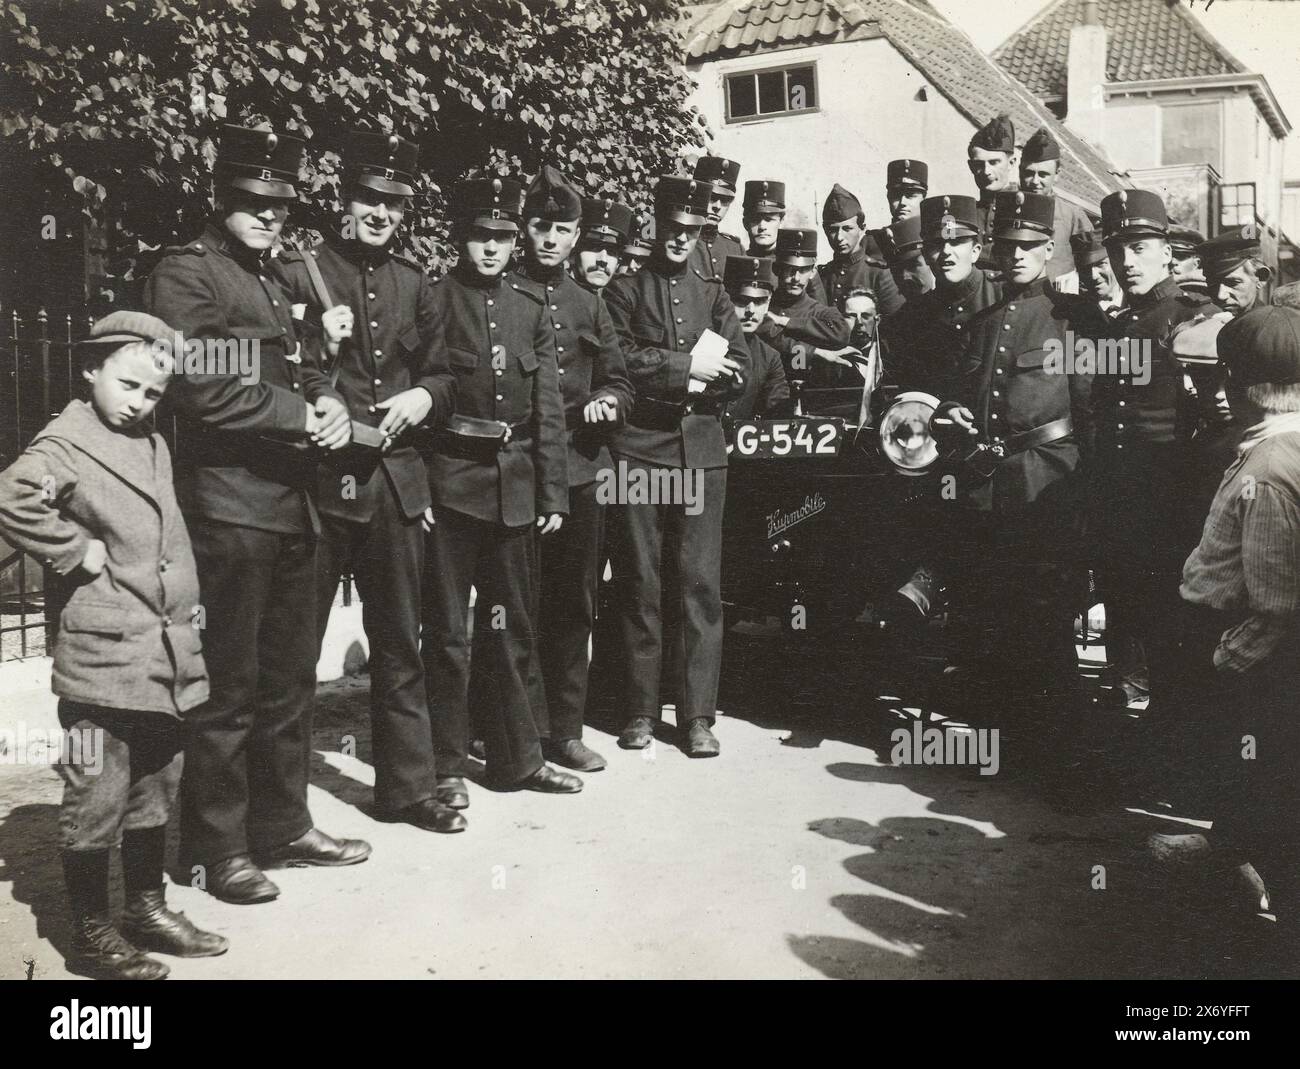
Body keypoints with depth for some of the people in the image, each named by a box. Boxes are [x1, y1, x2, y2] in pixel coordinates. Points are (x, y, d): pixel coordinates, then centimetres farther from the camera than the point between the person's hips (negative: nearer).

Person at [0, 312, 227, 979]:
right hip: (103, 657, -8)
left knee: (155, 789, 17)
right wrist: (77, 551, -22)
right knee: (97, 799, 1)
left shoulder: (154, 445, 14)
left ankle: (148, 908, 32)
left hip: (165, 655, 8)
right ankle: (91, 935, 14)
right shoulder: (66, 443, -10)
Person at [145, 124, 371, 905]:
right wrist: (302, 415, -16)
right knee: (229, 686, 0)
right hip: (230, 506, -8)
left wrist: (331, 404, -2)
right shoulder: (187, 272, -6)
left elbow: (307, 368, 21)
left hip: (295, 503, 8)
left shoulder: (280, 280, 19)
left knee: (291, 678, 15)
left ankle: (283, 824, 28)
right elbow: (199, 388, -17)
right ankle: (220, 848, 13)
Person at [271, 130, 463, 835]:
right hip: (318, 478, -5)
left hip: (395, 479, 5)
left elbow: (442, 376, 18)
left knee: (399, 643, 13)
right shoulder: (297, 272, -1)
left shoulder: (413, 284, 13)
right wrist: (315, 345, -18)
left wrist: (426, 396, -3)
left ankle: (406, 785, 25)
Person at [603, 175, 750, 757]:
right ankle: (641, 709, 10)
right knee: (641, 582, 2)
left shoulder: (714, 294, 17)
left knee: (700, 583, -1)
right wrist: (688, 367, -9)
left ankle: (699, 714, 4)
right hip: (639, 448, -2)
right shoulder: (625, 290, 9)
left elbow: (738, 371, 6)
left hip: (701, 450, 2)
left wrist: (664, 375, -7)